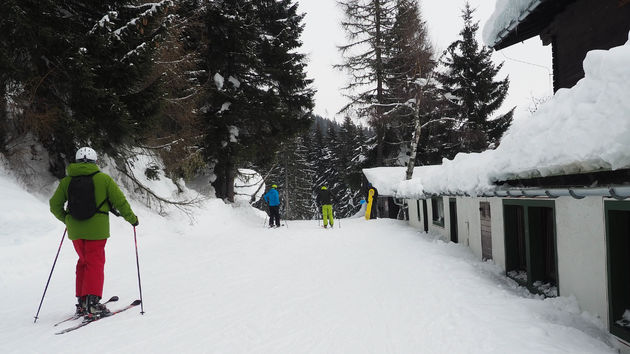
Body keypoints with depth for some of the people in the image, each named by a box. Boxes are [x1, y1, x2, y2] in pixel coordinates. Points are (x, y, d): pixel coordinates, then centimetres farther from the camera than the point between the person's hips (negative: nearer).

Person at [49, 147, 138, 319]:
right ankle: (92, 303, -8)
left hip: (75, 230, 4)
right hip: (96, 229, -4)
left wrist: (66, 219, 28)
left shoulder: (66, 181, 6)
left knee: (83, 261, 18)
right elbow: (120, 201, -4)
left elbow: (55, 205, 9)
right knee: (95, 263, 1)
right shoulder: (103, 179, -4)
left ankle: (81, 302, 20)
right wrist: (132, 219, 9)